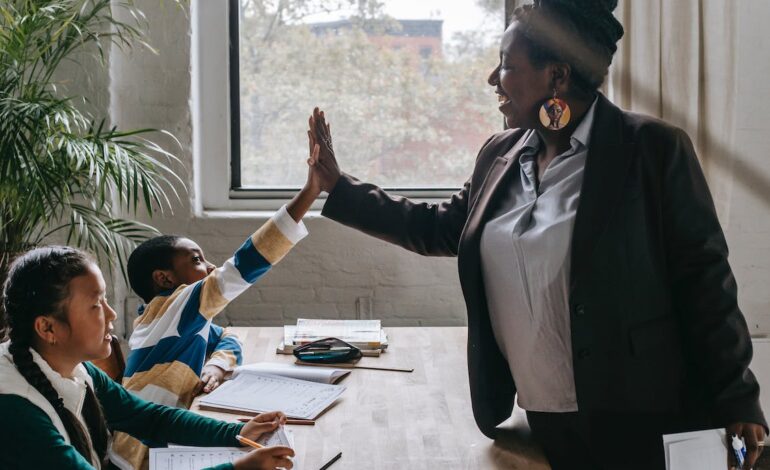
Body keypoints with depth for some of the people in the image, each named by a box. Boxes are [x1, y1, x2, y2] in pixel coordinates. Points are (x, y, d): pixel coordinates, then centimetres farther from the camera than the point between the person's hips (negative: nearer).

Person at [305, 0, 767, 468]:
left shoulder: (654, 148, -10)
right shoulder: (501, 154, 7)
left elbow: (702, 277, -10)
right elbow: (441, 228, 19)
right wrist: (337, 185, 16)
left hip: (634, 420, -5)